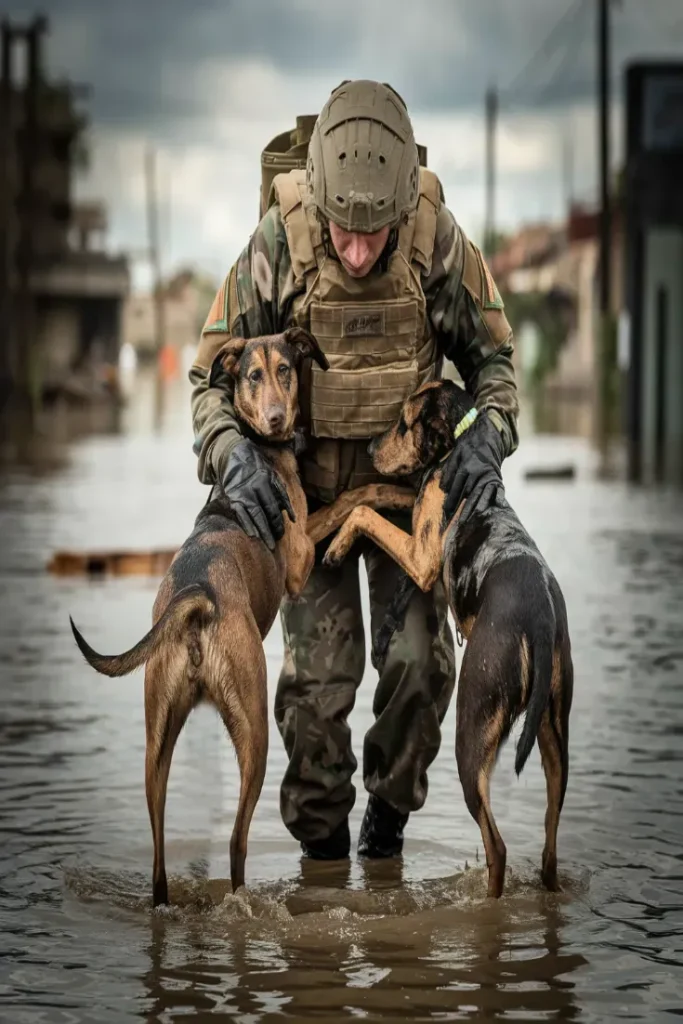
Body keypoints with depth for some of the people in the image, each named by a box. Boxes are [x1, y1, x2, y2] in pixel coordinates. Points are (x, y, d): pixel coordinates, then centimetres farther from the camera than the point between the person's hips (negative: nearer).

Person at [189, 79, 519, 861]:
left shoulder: (437, 239, -21)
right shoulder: (278, 245, -23)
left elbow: (491, 352, -5)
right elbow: (212, 373, -13)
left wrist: (488, 432, -24)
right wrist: (233, 456, -32)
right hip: (307, 487, -1)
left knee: (419, 661, -6)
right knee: (319, 670, -7)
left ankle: (390, 802, 21)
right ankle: (319, 828, 15)